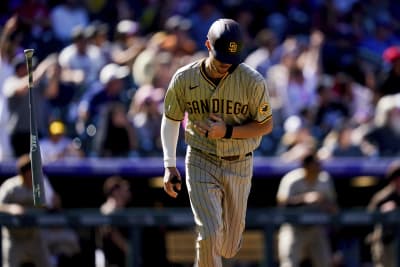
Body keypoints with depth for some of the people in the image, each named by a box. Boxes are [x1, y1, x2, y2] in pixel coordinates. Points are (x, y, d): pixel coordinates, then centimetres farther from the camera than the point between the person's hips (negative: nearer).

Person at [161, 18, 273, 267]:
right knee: (209, 233, -14)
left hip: (239, 165, 1)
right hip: (201, 164, -1)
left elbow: (266, 125, -6)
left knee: (229, 245, 13)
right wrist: (170, 166, 0)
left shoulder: (253, 81, -16)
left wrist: (227, 131, -21)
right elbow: (171, 119, 5)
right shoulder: (184, 79, -11)